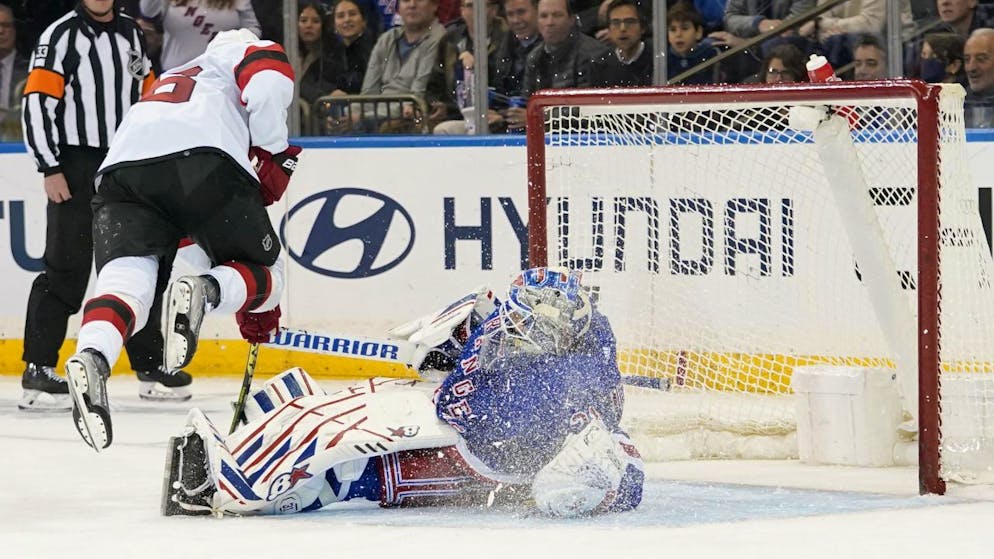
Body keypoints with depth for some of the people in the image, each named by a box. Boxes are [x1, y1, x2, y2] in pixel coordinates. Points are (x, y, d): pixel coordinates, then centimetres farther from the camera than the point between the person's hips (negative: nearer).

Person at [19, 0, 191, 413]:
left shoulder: (132, 35, 13)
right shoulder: (62, 35, -7)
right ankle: (39, 371, -7)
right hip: (76, 171, -7)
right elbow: (36, 103, -12)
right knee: (65, 271, -10)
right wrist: (50, 169, -16)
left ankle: (150, 366, 20)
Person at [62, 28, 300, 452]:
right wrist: (275, 158, 12)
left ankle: (92, 357, -43)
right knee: (264, 271, 13)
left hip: (122, 165, 4)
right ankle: (203, 292, -20)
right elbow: (267, 86, 1)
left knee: (127, 277, -11)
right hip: (205, 159, -4)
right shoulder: (258, 52, 32)